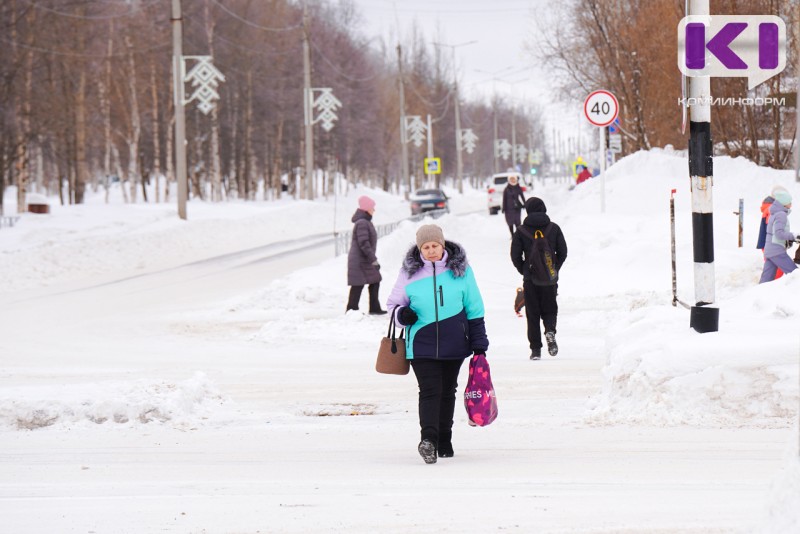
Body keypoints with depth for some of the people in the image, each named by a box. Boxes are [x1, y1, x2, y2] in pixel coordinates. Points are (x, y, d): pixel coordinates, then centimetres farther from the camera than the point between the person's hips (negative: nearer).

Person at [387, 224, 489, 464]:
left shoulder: (461, 270, 1)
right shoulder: (409, 272, -1)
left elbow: (474, 309, 7)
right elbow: (394, 303, 11)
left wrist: (479, 344, 5)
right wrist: (401, 314, -14)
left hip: (453, 343, 2)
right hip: (421, 343, -2)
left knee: (447, 392, 12)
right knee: (430, 391, -15)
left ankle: (444, 442, 24)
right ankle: (428, 440, -26)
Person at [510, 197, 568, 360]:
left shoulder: (521, 231, -4)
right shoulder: (554, 228, 0)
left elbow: (515, 256, -4)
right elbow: (563, 252, 1)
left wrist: (525, 271, 11)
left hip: (530, 279, -1)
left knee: (532, 314, 7)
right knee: (549, 309, 14)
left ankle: (536, 349, 2)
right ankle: (550, 331, -17)